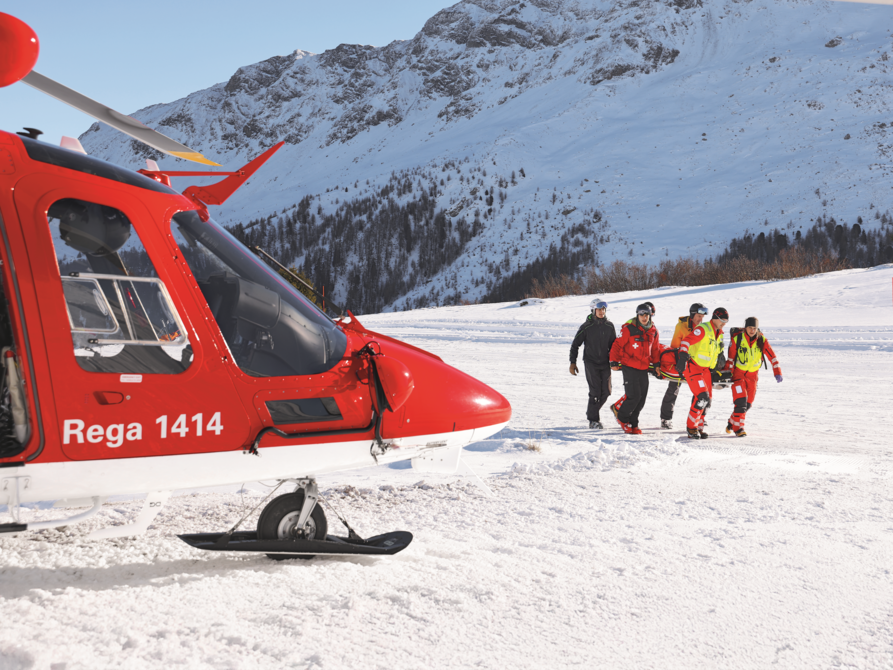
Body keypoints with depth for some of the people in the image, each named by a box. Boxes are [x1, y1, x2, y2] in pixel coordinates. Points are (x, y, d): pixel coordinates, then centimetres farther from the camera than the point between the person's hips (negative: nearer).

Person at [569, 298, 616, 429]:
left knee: (606, 392, 3)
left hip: (605, 363, 4)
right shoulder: (587, 327, -6)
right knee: (595, 392, -10)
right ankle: (593, 420, 1)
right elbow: (575, 345, 1)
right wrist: (573, 363, -2)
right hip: (591, 363, -4)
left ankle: (592, 411, 26)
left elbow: (614, 345, 17)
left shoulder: (609, 326, 5)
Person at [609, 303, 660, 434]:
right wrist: (614, 362, -8)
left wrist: (657, 363, 19)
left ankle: (633, 423, 17)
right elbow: (618, 345, -6)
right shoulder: (629, 329, -10)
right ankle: (622, 417, 12)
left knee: (642, 398, 4)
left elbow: (655, 349, 21)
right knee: (634, 396, -12)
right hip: (630, 368, -6)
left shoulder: (653, 331, 8)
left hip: (644, 369, 6)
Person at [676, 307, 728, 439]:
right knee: (702, 397, -17)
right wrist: (683, 357, -35)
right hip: (692, 367, -9)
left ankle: (698, 427, 17)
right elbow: (686, 341, -24)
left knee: (708, 400, 6)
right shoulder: (703, 329, -16)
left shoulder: (719, 334, 11)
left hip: (705, 369, 9)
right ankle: (691, 427, -6)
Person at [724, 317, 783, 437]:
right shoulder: (737, 338, -14)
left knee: (748, 404, 8)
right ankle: (738, 427, -5)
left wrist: (777, 372, -16)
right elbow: (730, 358, -7)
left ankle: (732, 422, 29)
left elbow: (772, 356, -8)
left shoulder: (762, 340, -8)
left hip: (753, 375, 3)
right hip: (738, 373, -3)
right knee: (741, 401, -15)